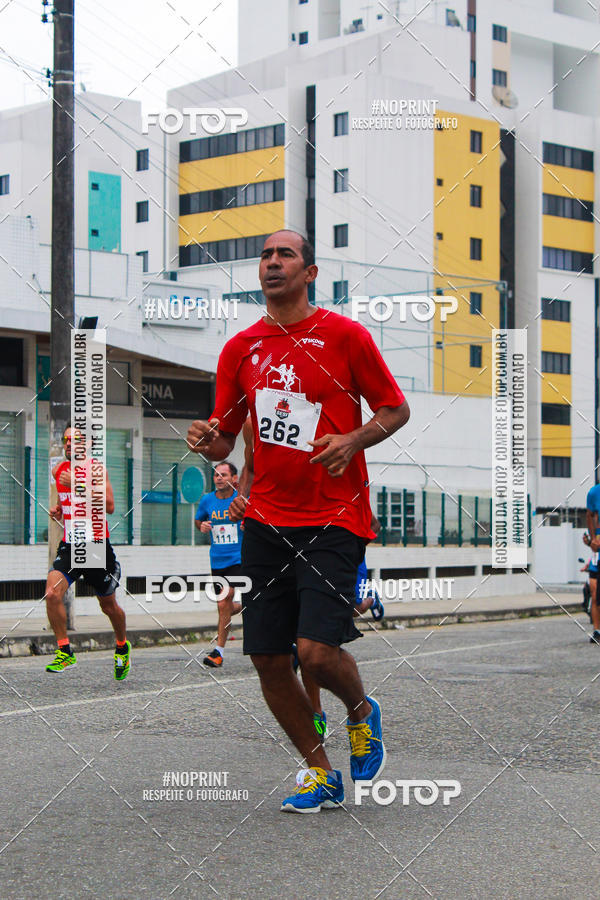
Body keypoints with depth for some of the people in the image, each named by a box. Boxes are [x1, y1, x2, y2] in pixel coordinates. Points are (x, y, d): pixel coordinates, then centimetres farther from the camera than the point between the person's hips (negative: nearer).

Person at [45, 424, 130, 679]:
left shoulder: (95, 468, -10)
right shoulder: (58, 470, 7)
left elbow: (109, 506, -21)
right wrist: (57, 511, 3)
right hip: (69, 546, 4)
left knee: (108, 605, 11)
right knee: (52, 594, -21)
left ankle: (122, 646, 39)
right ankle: (65, 653, -10)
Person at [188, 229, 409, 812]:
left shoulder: (345, 336, -1)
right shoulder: (240, 348, 10)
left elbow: (396, 409, 5)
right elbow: (225, 439, 15)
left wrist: (351, 441, -13)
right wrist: (208, 442, -9)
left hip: (334, 519, -4)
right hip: (265, 520, 4)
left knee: (317, 650, -16)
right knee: (267, 659, 2)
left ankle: (362, 714, 19)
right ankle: (319, 774, 21)